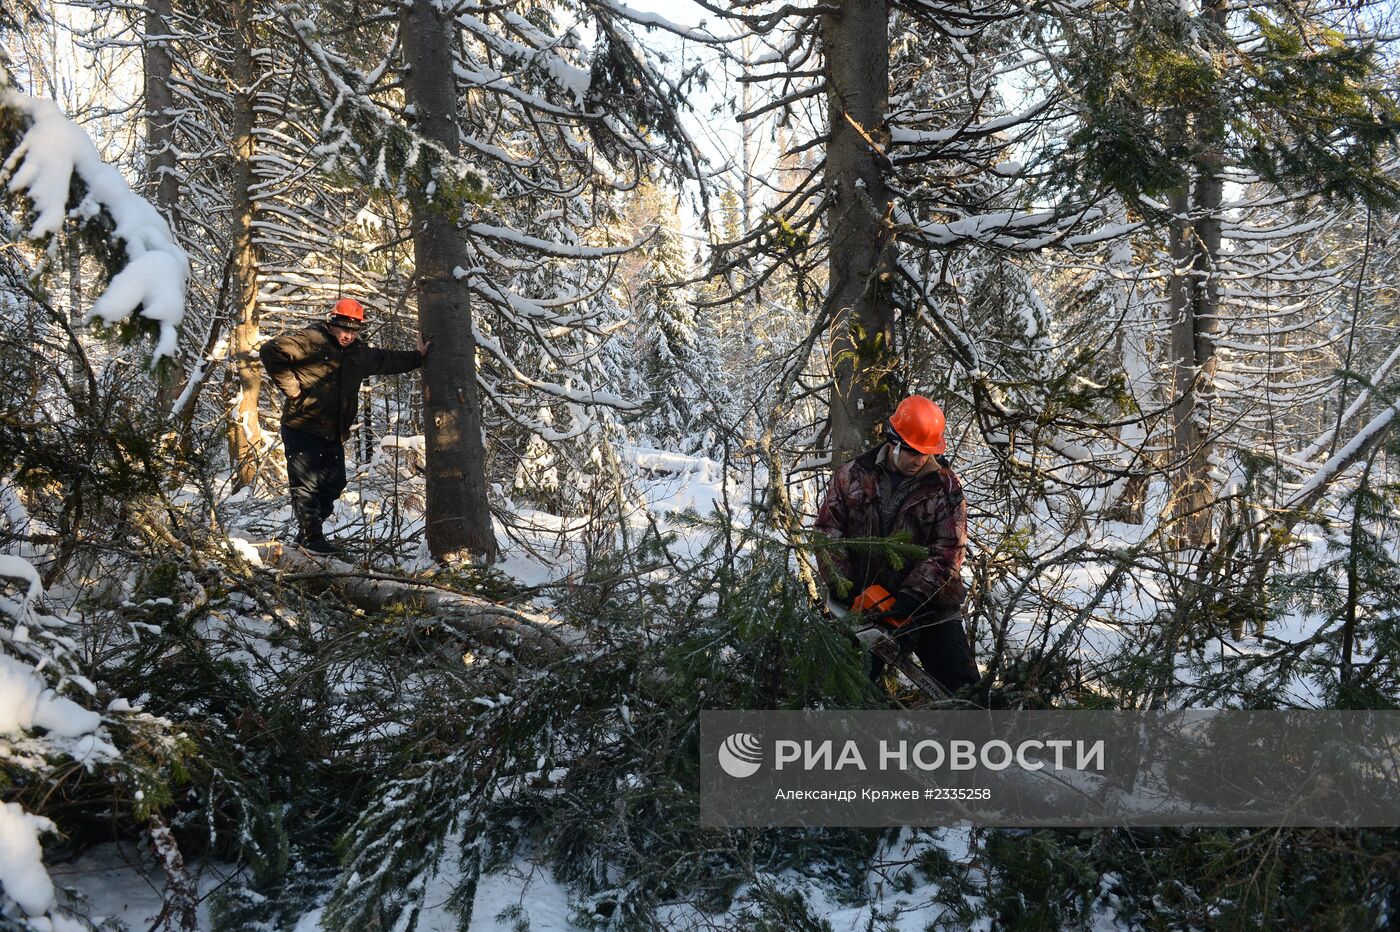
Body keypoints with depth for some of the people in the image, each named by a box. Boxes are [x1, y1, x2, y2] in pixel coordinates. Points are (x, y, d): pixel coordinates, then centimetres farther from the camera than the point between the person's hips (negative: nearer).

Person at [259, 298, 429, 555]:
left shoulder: (360, 353, 11)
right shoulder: (310, 341, -13)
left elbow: (387, 360, 27)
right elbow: (271, 351, -19)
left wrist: (417, 357, 26)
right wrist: (290, 387, -17)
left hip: (335, 435, 8)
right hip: (302, 430, -7)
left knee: (334, 484, 12)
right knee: (306, 485, -2)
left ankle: (308, 531, 28)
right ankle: (310, 538, 10)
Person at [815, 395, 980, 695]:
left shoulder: (946, 486, -6)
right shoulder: (852, 476, -1)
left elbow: (947, 552, -11)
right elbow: (828, 530, -1)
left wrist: (909, 598, -21)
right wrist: (844, 591, -11)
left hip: (928, 604, -1)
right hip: (863, 601, 2)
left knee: (965, 686, -3)